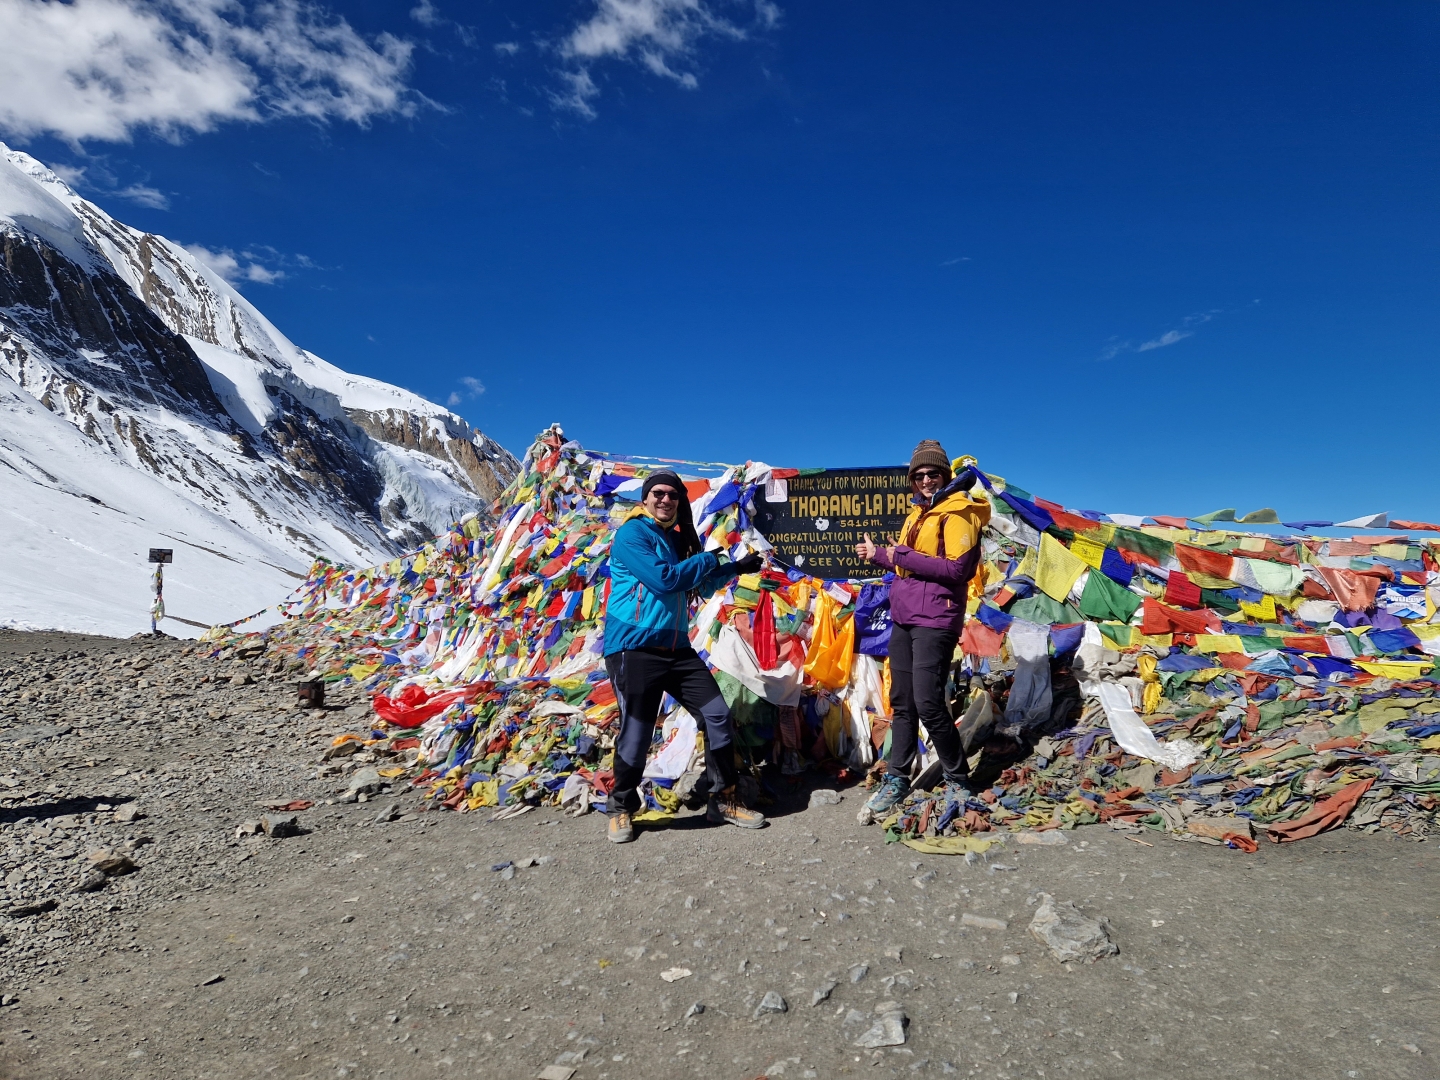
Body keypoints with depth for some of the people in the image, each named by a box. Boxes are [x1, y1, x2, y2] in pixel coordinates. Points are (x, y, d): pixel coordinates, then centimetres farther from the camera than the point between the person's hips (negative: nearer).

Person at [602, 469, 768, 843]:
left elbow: (699, 586, 28)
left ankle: (724, 800, 19)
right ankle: (621, 808, 22)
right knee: (636, 734, -3)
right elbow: (662, 579, -22)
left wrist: (736, 568, 17)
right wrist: (708, 560, -8)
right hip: (633, 649, -7)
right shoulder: (632, 534, -9)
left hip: (676, 649, 7)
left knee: (719, 717, 4)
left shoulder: (677, 538, 14)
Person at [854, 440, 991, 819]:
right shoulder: (918, 514, 18)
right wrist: (878, 554, 20)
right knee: (902, 702, 10)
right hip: (903, 617, 8)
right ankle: (896, 778, 18)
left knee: (928, 703, -10)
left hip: (934, 620, -8)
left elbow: (957, 569, -19)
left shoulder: (957, 512, -8)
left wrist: (904, 556, -16)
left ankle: (957, 779, 8)